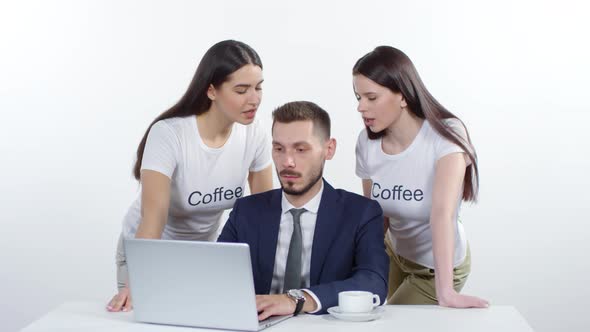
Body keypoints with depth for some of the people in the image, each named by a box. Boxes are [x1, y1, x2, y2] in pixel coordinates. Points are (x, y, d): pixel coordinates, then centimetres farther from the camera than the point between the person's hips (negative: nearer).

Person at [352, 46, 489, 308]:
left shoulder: (445, 136, -29)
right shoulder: (367, 142, -14)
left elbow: (442, 212, -41)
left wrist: (445, 291, -47)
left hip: (435, 267, -5)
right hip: (396, 251, 5)